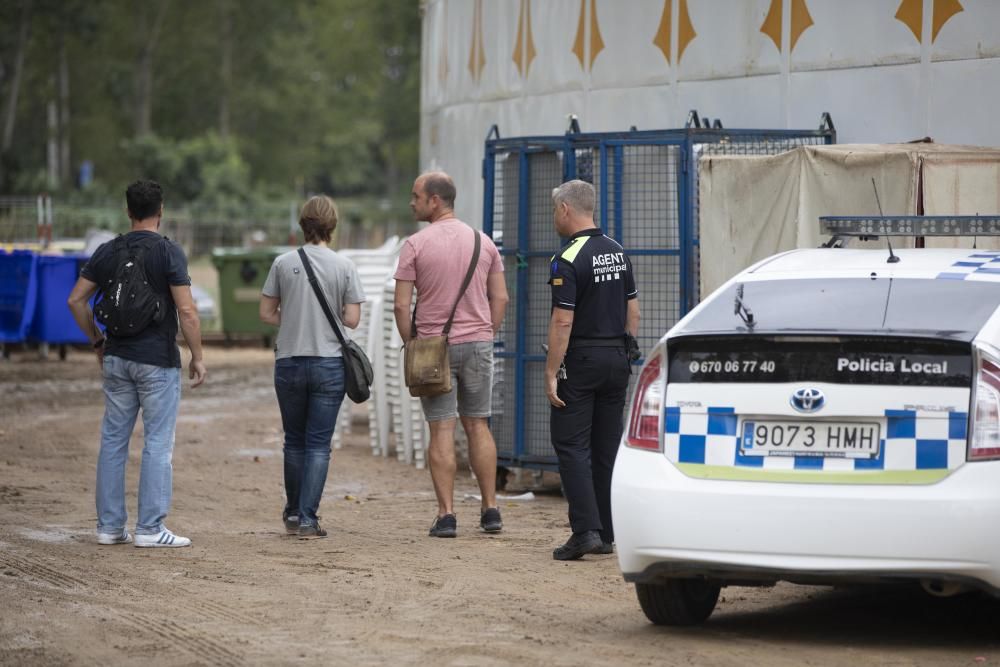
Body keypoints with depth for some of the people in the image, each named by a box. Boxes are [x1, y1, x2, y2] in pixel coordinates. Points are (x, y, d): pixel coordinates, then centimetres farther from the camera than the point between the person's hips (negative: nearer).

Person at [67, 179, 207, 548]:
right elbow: (186, 310, -14)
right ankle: (150, 528, -3)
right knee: (157, 444, -1)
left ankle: (109, 525, 12)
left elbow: (76, 299, 6)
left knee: (113, 441, 10)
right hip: (158, 360, -5)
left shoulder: (107, 251, 5)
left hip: (117, 359, 5)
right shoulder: (168, 252, -10)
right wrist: (197, 357, -6)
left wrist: (97, 341, 17)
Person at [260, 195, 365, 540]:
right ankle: (308, 519, -3)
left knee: (294, 441, 16)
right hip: (329, 363, -2)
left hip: (289, 363, 2)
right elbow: (352, 319, -6)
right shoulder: (344, 266, -6)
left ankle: (294, 514, 27)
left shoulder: (283, 263, -1)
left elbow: (267, 313, 1)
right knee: (318, 444, 2)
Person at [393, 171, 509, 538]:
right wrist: (486, 337, 15)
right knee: (478, 426, 12)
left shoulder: (415, 245, -8)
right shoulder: (483, 242, 5)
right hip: (478, 343, 4)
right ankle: (490, 509, 11)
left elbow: (402, 305, -10)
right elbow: (500, 298, 7)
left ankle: (446, 515, -2)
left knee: (442, 430, -1)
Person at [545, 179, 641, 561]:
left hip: (581, 361, -7)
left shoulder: (568, 260, -15)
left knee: (571, 446, -4)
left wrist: (551, 374, -15)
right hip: (616, 359, 7)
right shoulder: (618, 253, 10)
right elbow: (633, 311, 13)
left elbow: (563, 322, -18)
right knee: (607, 448, 10)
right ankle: (606, 534, 13)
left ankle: (586, 531, -14)